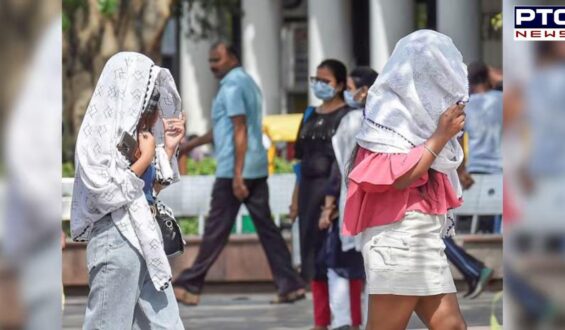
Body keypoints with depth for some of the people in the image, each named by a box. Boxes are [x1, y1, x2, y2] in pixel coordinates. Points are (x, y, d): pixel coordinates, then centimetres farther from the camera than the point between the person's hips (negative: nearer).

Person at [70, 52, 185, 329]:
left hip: (146, 237, 8)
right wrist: (145, 157, -13)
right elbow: (107, 194, -20)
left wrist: (169, 147, 8)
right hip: (116, 243, -8)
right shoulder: (97, 133, -12)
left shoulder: (131, 131, 11)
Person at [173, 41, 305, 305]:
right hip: (258, 169, 9)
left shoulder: (232, 86, -10)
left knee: (216, 230, -4)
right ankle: (289, 285, 1)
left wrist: (237, 175, -22)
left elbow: (240, 131, -18)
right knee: (265, 226, 6)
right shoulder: (248, 82, 20)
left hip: (234, 170, -9)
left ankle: (189, 286, 2)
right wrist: (192, 144, 30)